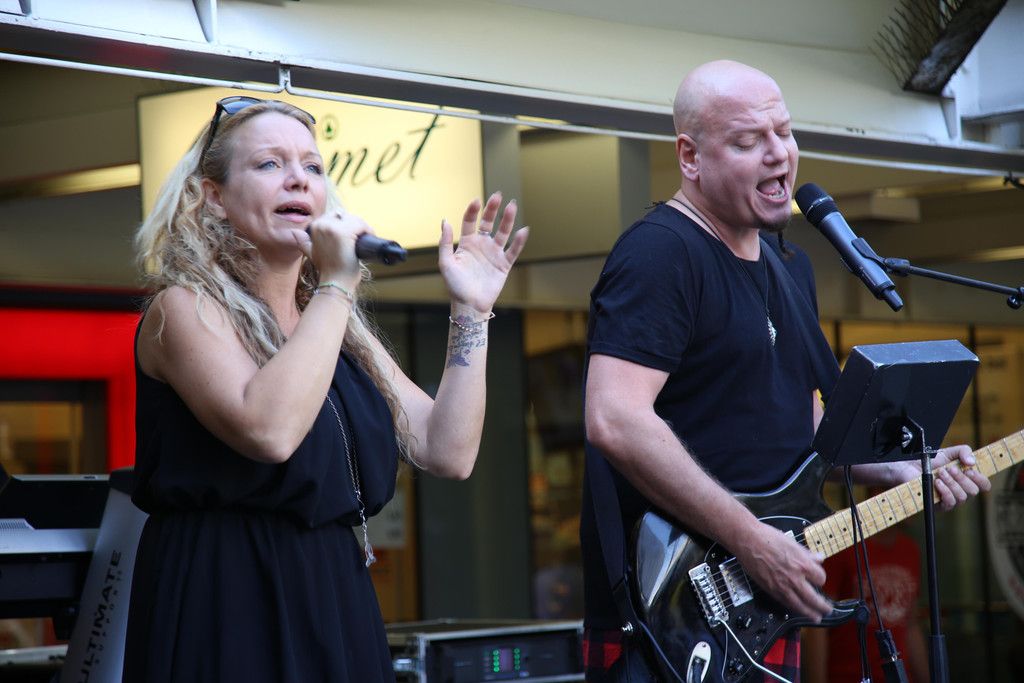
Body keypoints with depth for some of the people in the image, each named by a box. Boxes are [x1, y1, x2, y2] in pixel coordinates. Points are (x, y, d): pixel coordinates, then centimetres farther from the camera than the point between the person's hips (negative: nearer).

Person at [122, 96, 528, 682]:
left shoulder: (342, 329, 14)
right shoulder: (184, 309, -7)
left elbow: (449, 452, 7)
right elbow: (269, 431, -26)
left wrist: (471, 311, 3)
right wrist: (335, 286, -18)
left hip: (339, 608, 7)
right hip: (227, 610, -7)